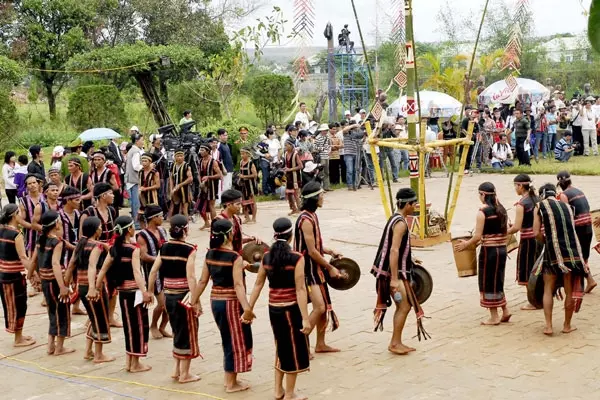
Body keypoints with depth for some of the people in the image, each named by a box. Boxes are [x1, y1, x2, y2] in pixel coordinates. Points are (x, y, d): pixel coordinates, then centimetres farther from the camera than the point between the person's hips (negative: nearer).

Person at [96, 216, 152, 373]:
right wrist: (144, 292, -38)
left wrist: (97, 287, 14)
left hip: (122, 291, 7)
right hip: (134, 290, -7)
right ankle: (135, 364, 8)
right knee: (138, 325, 3)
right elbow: (136, 272, -29)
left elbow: (103, 270, 7)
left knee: (129, 324, 17)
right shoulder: (133, 249, -16)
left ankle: (129, 361, 24)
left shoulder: (114, 248, 5)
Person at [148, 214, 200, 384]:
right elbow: (190, 277, -20)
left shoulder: (164, 247, 3)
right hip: (184, 295, -6)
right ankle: (184, 374, 14)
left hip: (168, 295, 6)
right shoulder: (189, 249, -14)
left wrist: (150, 291, 15)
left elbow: (153, 271, 4)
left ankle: (177, 369, 27)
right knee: (187, 333, 7)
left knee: (178, 332, 21)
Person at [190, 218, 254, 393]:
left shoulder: (209, 254, 2)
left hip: (215, 301, 7)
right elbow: (238, 285, -26)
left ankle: (229, 379, 28)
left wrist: (195, 300, 15)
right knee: (236, 342, 7)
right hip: (231, 303, -7)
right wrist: (247, 308, -32)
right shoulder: (235, 257, -18)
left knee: (228, 340, 20)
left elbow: (203, 281, 6)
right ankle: (231, 383, 14)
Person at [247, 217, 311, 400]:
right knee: (293, 350, 9)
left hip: (273, 308, 6)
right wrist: (305, 318, -17)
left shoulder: (267, 257, 2)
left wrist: (250, 309, 13)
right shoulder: (296, 258, -15)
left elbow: (258, 285, 6)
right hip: (291, 309, -6)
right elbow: (300, 290, -17)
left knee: (281, 347, 22)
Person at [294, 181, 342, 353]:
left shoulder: (312, 216, 10)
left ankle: (320, 344, 24)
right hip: (308, 268, -10)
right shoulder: (306, 220, -20)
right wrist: (330, 268, -13)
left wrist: (329, 251, 7)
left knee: (325, 306, 13)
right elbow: (312, 251, -21)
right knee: (319, 307, -15)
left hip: (316, 267, 10)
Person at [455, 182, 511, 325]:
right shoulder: (501, 209, 8)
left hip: (489, 250, -7)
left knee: (488, 283, 4)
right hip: (502, 249, 7)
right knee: (497, 281, 20)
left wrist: (466, 244, -1)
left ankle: (494, 317, 8)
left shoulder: (483, 211, -14)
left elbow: (478, 236, -16)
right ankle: (505, 311, 18)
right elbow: (503, 231, 12)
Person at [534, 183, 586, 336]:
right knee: (570, 291, 12)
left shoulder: (540, 206, 3)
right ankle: (567, 325, 23)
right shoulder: (566, 206, 15)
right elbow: (571, 229, 11)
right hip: (572, 251, 3)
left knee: (548, 289, 10)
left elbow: (537, 233, -3)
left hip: (553, 251, -3)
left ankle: (548, 326, 5)